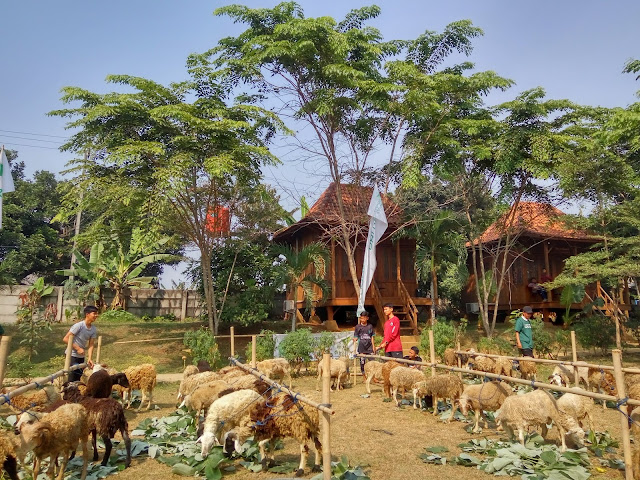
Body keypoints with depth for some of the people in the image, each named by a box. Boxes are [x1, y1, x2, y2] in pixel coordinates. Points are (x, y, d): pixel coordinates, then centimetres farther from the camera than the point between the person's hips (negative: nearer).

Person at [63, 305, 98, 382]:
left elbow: (91, 345, -3)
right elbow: (65, 339, -19)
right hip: (72, 355, -6)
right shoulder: (79, 326, -20)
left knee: (79, 378, 11)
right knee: (72, 379, -8)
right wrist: (78, 348, -20)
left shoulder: (94, 329, -3)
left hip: (81, 356, 6)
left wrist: (89, 359, -16)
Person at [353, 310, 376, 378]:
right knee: (362, 362, 1)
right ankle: (365, 377, 12)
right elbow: (356, 337, 2)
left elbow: (372, 337, 11)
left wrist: (373, 345, 6)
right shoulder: (358, 327, 2)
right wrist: (355, 339, -20)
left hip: (369, 346, 1)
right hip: (361, 347, -1)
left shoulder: (370, 326, 7)